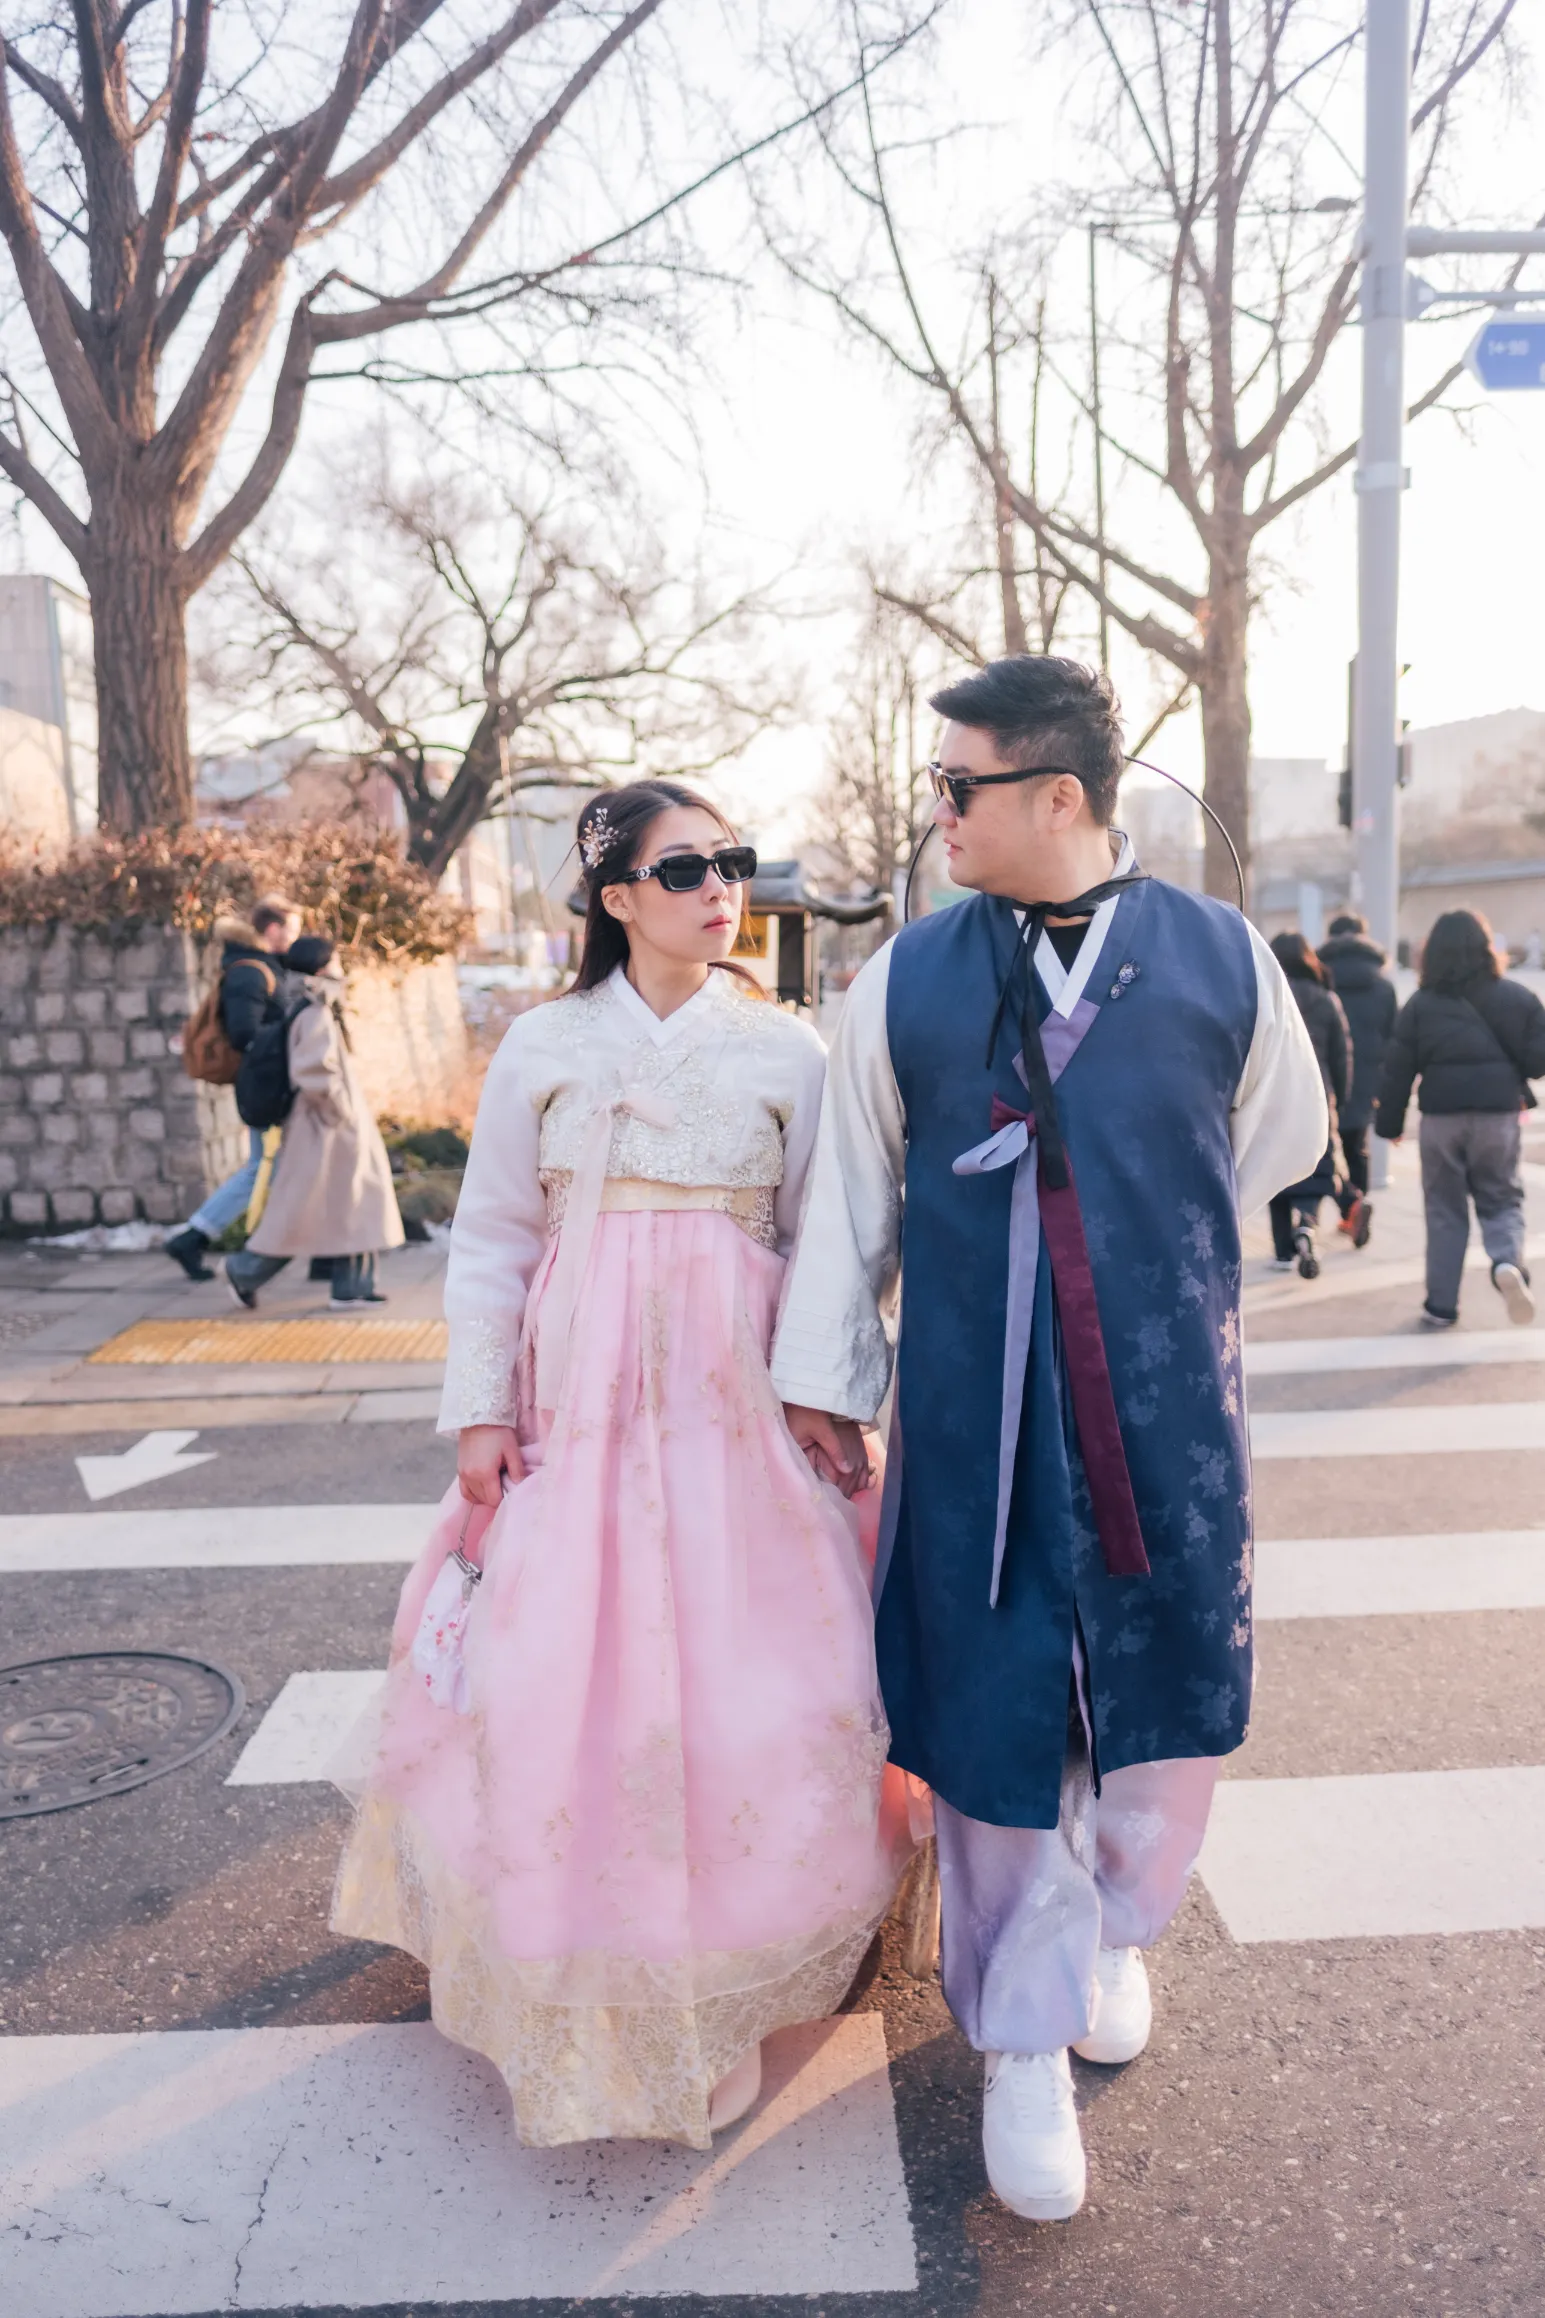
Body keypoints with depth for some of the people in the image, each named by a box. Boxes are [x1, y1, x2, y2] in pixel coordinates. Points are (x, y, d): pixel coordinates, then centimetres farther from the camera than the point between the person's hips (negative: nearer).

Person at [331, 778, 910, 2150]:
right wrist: (481, 1412, -1)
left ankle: (728, 1954, 27)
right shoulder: (543, 1049, 4)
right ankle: (580, 1985, 28)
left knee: (749, 1673, 1)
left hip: (740, 1404, 0)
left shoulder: (790, 1052, 3)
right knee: (555, 1678, 3)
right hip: (578, 1402, 0)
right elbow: (493, 1241, 5)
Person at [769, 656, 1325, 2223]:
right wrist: (821, 1373, 7)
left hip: (1166, 1404, 1)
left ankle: (1111, 1934, 47)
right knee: (988, 1715, 8)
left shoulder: (1222, 958, -3)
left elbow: (1281, 1138, 13)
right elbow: (852, 1185, 5)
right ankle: (1025, 2038, 33)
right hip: (969, 1411, 0)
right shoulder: (905, 979, -2)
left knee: (1162, 1703, 13)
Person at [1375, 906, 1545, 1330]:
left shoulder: (1419, 1005, -1)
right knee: (1501, 1200, 13)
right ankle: (1508, 1262, -18)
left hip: (1440, 1118, 0)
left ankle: (1441, 1304, 12)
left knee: (1445, 1209, 11)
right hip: (1497, 1116, 0)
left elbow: (1397, 1069, -2)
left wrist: (1389, 1122, 6)